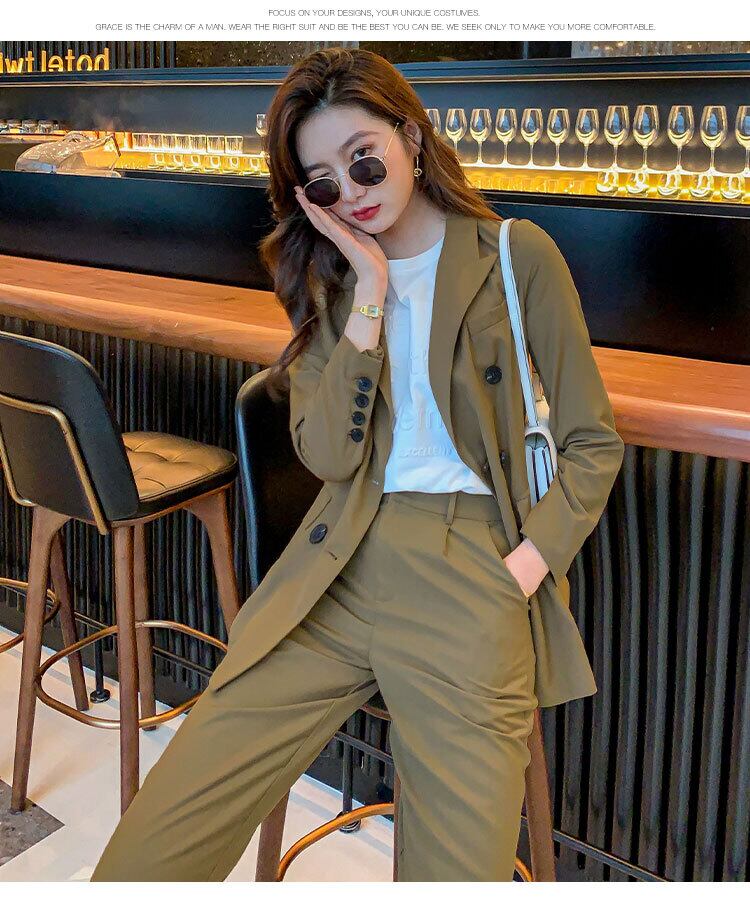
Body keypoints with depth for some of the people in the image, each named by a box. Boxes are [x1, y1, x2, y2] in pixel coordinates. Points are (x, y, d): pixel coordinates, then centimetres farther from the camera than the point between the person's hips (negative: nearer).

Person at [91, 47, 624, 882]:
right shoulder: (328, 276, 13)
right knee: (144, 858, -6)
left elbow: (592, 444, 6)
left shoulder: (518, 257, 3)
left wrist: (526, 567, -7)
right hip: (338, 571, 3)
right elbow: (328, 456, -1)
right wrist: (370, 296, -7)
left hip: (472, 575, -2)